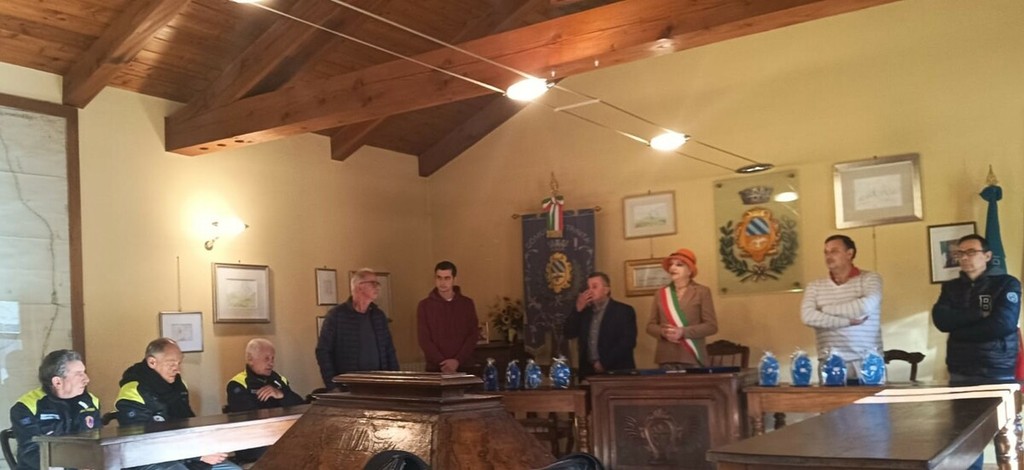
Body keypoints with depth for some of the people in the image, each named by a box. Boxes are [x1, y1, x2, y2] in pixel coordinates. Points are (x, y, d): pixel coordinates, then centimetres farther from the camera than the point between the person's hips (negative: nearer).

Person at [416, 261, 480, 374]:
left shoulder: (467, 303, 5)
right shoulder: (425, 305, 3)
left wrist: (458, 361, -12)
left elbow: (473, 335, 1)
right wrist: (441, 362, -14)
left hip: (463, 367, 1)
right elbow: (424, 339, -3)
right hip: (435, 368, -1)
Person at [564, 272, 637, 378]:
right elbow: (569, 334, 7)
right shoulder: (585, 311, 13)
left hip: (616, 371, -4)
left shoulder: (624, 311, -3)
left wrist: (604, 363, -15)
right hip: (589, 371, 4)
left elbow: (628, 342, -12)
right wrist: (578, 309, -4)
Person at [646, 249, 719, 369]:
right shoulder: (660, 293, 12)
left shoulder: (702, 292, 3)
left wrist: (683, 332, -14)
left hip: (692, 358, -2)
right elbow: (651, 325, 13)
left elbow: (712, 326, -3)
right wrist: (663, 333, -9)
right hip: (666, 358, 3)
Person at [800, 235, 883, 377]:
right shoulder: (815, 286, 10)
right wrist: (848, 321, -12)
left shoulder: (870, 278, 4)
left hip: (867, 362, -1)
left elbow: (866, 306, -16)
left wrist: (825, 309, -5)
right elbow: (808, 316, -7)